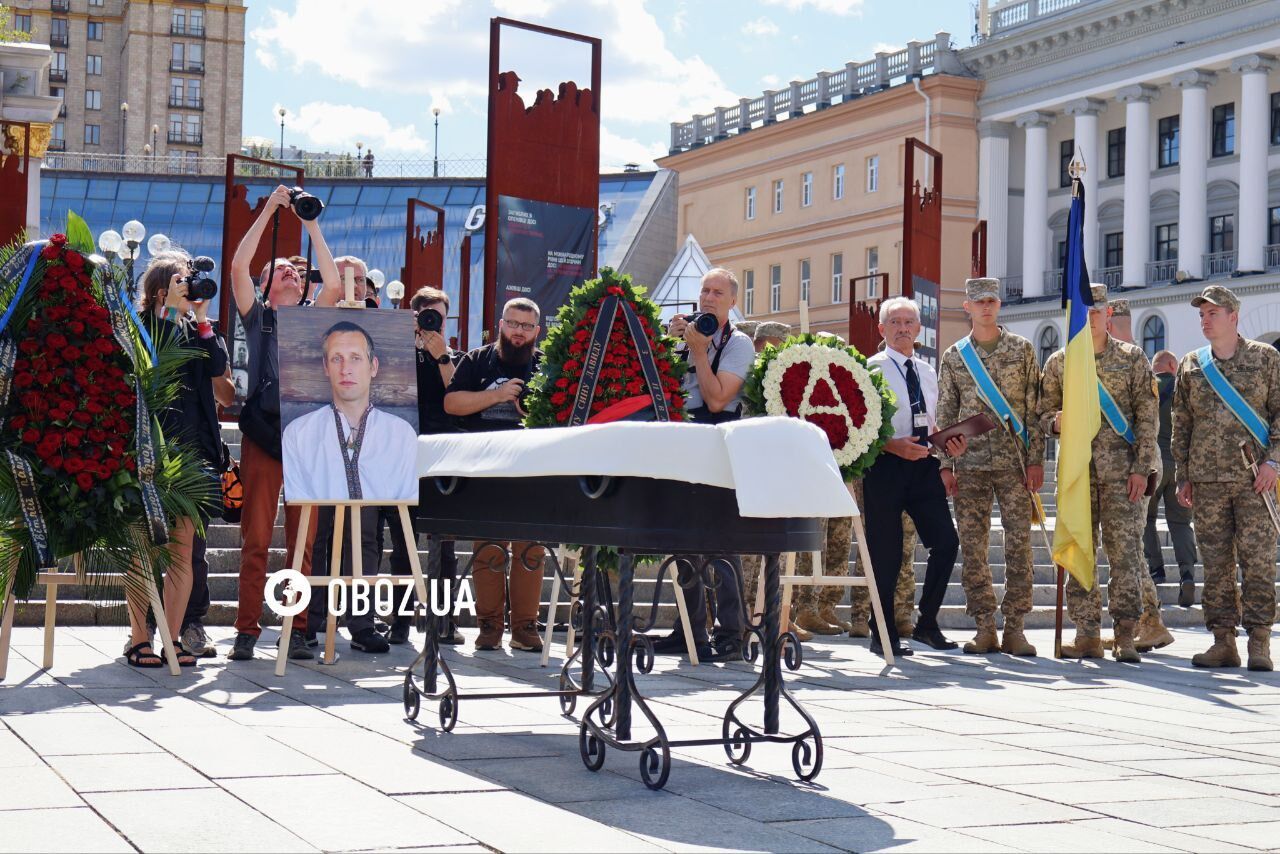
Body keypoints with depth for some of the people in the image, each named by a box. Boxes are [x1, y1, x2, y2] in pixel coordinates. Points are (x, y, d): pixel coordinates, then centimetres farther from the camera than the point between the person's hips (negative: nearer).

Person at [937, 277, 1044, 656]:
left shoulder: (1022, 349, 6)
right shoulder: (954, 356, 9)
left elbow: (1034, 408, 3)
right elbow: (945, 414, 9)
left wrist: (1036, 459, -3)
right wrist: (946, 465, 2)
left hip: (1014, 461, -1)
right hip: (970, 464, 1)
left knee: (1019, 543, -4)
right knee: (972, 546, 0)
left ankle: (1014, 627, 1)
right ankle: (985, 627, 8)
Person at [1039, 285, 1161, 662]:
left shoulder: (1132, 358, 5)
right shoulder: (1058, 362, 10)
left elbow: (1148, 417, 2)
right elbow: (1044, 414, 15)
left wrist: (1141, 468, -6)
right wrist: (1056, 421, -9)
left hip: (1121, 470, -2)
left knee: (1123, 550, -5)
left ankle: (1125, 635, -2)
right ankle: (1087, 633, 7)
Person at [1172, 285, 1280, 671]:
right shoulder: (1191, 365, 12)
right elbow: (1181, 424, 14)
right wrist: (1183, 476, 9)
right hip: (1207, 480, 3)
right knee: (1216, 563, 3)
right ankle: (1223, 641, 7)